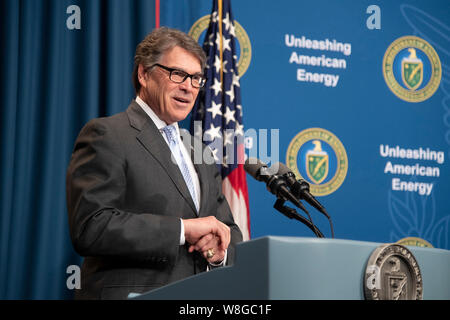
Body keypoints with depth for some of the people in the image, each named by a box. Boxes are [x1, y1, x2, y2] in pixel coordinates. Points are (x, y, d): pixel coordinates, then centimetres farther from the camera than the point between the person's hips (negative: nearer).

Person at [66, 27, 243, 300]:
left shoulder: (202, 155, 19)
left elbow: (230, 232, 21)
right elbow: (90, 228, -14)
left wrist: (220, 251, -1)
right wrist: (182, 228, -14)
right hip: (132, 292, -5)